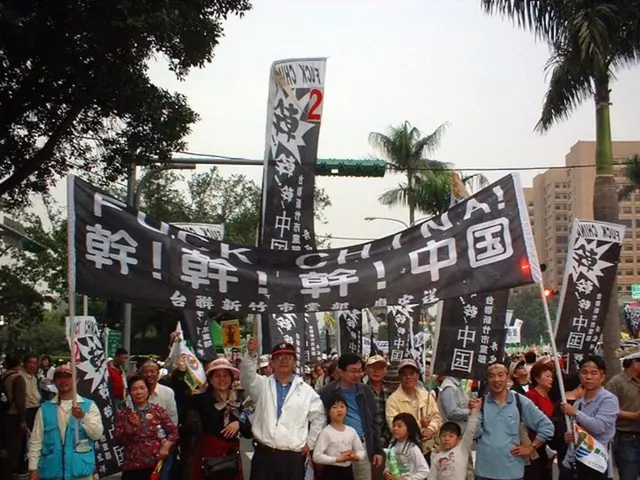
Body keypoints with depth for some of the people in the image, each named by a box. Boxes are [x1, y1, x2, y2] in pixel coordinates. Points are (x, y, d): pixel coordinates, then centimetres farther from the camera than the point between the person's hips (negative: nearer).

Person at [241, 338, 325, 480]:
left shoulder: (306, 390, 7)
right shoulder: (263, 384, 7)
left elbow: (318, 416, 15)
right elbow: (247, 376, -13)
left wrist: (310, 442, 11)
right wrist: (252, 354, -30)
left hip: (294, 456, 0)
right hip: (264, 454, 0)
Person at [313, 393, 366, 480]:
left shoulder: (351, 431, 4)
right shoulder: (326, 432, -13)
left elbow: (362, 451, 11)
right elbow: (317, 457, -19)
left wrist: (356, 457, -13)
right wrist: (338, 459, -25)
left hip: (348, 471, 6)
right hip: (332, 472, -6)